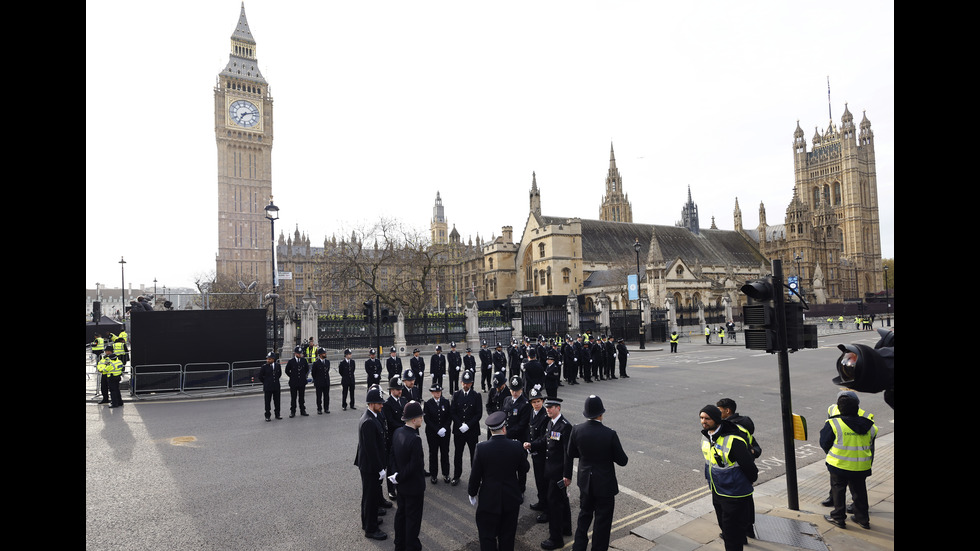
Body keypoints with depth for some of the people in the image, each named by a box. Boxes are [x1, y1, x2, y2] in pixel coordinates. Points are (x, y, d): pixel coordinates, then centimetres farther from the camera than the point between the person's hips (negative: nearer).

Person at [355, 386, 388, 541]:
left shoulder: (370, 416, 4)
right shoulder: (368, 422, -29)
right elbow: (371, 448, -27)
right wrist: (380, 468, -20)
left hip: (370, 465, 10)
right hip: (370, 466, -10)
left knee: (373, 493, 24)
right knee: (370, 495, 5)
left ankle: (369, 519, 42)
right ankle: (370, 529, 20)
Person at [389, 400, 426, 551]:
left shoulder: (397, 432, -5)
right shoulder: (415, 439, -30)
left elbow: (393, 455, 4)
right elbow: (414, 465, -26)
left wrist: (397, 474, 3)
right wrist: (399, 478, -13)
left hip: (401, 484, 8)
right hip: (414, 486, -8)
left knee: (401, 513, 22)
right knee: (413, 517, 9)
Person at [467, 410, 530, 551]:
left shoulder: (481, 448, -17)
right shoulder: (516, 446, -15)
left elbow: (475, 475, -9)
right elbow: (524, 469, 0)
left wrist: (472, 493, 7)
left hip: (488, 500, -2)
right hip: (511, 499, 2)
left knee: (488, 537, 13)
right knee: (507, 537, 19)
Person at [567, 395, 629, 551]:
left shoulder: (577, 430, -13)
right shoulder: (610, 434, -24)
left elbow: (570, 454, 0)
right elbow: (622, 461, -13)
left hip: (585, 482, 4)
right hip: (605, 484, -4)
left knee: (584, 515, 25)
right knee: (602, 520, 14)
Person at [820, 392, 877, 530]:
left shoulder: (833, 424, -16)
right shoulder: (869, 426, 0)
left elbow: (824, 443, -6)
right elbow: (871, 448, 14)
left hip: (840, 466, -4)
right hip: (862, 467, 4)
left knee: (838, 490, 11)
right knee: (859, 492, 20)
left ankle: (838, 517, 18)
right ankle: (863, 519, 30)